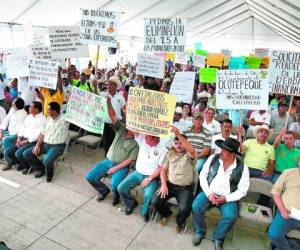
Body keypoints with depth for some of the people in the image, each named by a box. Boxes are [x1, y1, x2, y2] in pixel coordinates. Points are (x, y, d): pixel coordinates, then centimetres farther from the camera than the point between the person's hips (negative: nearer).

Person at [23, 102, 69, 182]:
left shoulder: (64, 120, -13)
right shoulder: (48, 118, 10)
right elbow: (43, 133, 12)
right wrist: (37, 145, 2)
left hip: (57, 146, -8)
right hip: (45, 144, 8)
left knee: (47, 161, -31)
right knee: (26, 154, -1)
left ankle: (49, 174, 5)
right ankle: (41, 169, 18)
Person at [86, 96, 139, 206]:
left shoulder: (136, 143, -10)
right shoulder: (122, 128, -1)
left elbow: (130, 160, -13)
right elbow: (113, 116, -14)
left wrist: (115, 168, -18)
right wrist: (109, 102, -30)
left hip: (121, 166, -4)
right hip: (108, 161, 4)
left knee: (114, 185, -28)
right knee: (90, 177, -6)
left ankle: (116, 195, 11)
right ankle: (104, 190, 23)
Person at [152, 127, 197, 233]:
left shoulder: (190, 155, -5)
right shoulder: (170, 153, 8)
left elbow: (191, 150, -32)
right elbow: (163, 170, 7)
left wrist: (178, 134, -39)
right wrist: (164, 185, -9)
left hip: (185, 188, -3)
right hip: (169, 184, 4)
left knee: (184, 209, -24)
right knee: (155, 201, -15)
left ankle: (180, 222, 15)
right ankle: (166, 213, 20)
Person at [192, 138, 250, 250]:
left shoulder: (242, 167, -7)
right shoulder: (213, 158, -4)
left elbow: (243, 189, -4)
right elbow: (202, 176, 0)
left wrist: (226, 198, -17)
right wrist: (209, 193, -13)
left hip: (228, 197, -1)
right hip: (209, 193, 1)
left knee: (231, 216, -28)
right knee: (196, 207, -24)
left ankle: (218, 238, 3)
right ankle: (199, 232, 7)